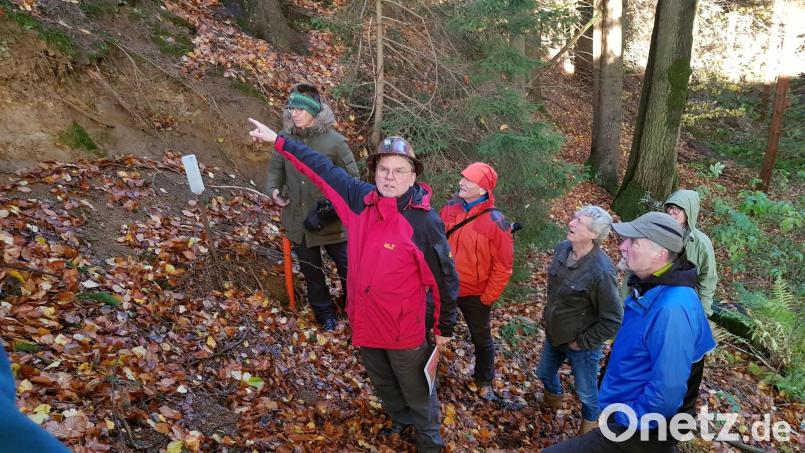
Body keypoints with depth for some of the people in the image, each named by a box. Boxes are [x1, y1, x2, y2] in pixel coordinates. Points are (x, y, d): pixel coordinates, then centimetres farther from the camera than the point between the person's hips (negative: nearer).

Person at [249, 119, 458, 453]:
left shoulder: (425, 222, -23)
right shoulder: (361, 200, -9)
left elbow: (444, 277, -14)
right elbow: (324, 170, 1)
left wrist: (444, 327, -4)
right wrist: (279, 141, 6)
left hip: (404, 329, -5)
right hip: (364, 323, 6)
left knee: (416, 390, 17)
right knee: (382, 382, 28)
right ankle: (400, 421, 56)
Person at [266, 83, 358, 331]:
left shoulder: (334, 140, -15)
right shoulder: (285, 137, -6)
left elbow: (352, 178, -7)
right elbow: (276, 167, 10)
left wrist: (334, 206, -16)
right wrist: (273, 189, -9)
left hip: (331, 221, -3)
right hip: (298, 220, 3)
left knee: (348, 269, 13)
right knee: (311, 272, 19)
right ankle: (324, 315, 41)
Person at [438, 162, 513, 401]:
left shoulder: (495, 222, -22)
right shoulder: (449, 208, -9)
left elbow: (503, 266, -16)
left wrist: (487, 298, -12)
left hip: (475, 295, -3)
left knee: (482, 340, 19)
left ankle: (484, 382, 43)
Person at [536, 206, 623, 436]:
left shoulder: (602, 271, -32)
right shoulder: (562, 249, -12)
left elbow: (613, 319, -24)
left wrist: (583, 342, -17)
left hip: (581, 343, -6)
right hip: (553, 333, 6)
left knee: (586, 391, 17)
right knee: (544, 372, 27)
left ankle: (590, 421, 48)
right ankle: (554, 396, 60)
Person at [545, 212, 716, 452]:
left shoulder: (672, 308, -31)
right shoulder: (651, 288, 1)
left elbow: (666, 394, -31)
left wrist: (625, 422, -18)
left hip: (640, 431, -9)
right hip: (628, 415, 9)